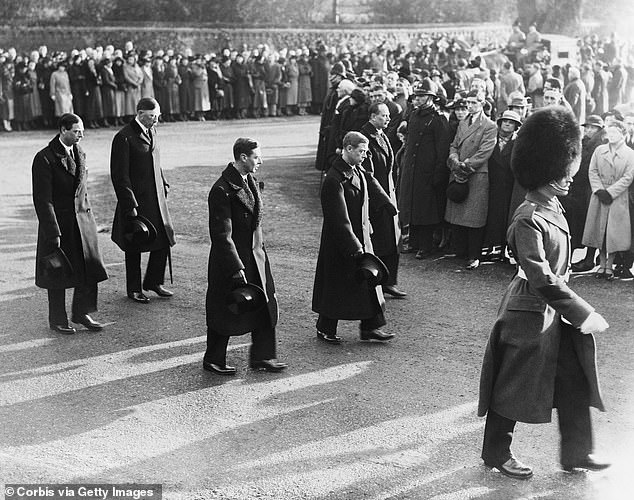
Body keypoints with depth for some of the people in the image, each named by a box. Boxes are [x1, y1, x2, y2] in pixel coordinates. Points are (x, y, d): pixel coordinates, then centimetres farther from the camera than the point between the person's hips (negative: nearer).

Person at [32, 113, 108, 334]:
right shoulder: (44, 159, -14)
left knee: (90, 269, 4)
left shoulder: (80, 154, 8)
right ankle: (57, 319, 22)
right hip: (57, 223, -6)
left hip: (82, 222, 6)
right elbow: (42, 199, -16)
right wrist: (53, 233, -19)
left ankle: (81, 312, 23)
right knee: (58, 273, 6)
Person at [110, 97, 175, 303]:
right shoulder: (124, 138, -15)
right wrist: (130, 205, -17)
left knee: (164, 240, 7)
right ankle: (134, 289, 20)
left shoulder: (151, 131, 9)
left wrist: (164, 185, 14)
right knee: (134, 247, 6)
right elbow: (120, 176, -16)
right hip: (136, 200, -7)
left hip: (156, 198, 7)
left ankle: (153, 282, 26)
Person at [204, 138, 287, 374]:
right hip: (230, 258, -8)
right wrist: (237, 269, -22)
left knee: (266, 306, 9)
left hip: (255, 255, 8)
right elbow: (222, 235, -22)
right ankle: (213, 360, 23)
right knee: (225, 312, 5)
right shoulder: (222, 190, -21)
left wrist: (259, 249, 16)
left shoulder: (250, 181, 7)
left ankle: (262, 356, 22)